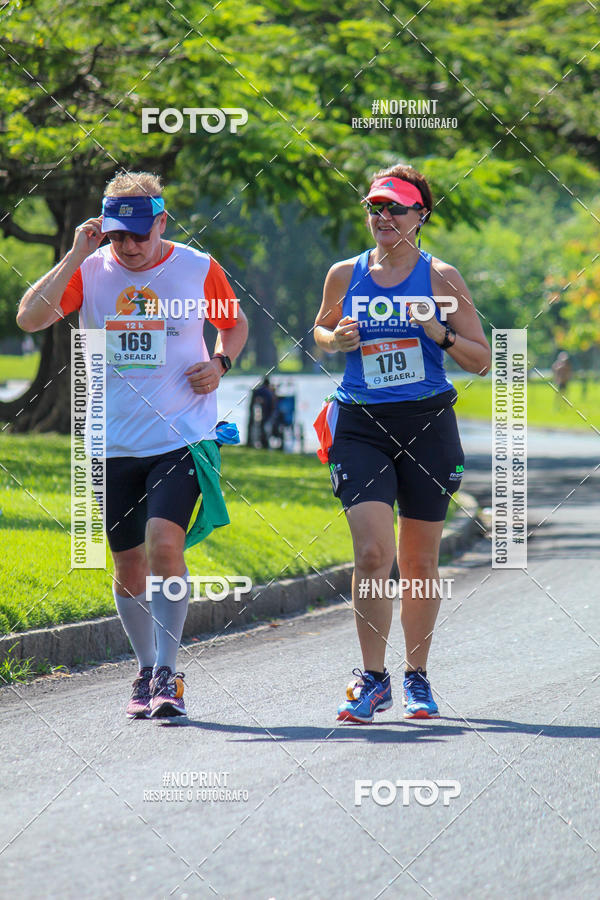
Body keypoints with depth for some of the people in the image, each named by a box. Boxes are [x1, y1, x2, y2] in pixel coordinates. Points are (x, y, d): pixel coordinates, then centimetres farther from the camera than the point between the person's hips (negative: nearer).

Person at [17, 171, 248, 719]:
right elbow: (29, 319, -14)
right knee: (129, 565, 8)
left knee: (164, 544, -21)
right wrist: (75, 258, -18)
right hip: (114, 443, 2)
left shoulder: (198, 269, -1)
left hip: (182, 439, -2)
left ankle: (167, 674, -13)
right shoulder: (89, 272, 0)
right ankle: (146, 672, 27)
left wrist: (221, 363, -3)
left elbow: (235, 323, 17)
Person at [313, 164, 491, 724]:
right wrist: (337, 339, 0)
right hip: (361, 425, 0)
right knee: (373, 553, -14)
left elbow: (482, 360, 3)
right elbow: (321, 330, 23)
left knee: (420, 561, 7)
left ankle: (417, 677, 24)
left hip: (427, 425, 0)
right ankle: (373, 679, -4)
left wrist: (438, 332, -15)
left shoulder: (440, 277, 0)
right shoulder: (345, 275, 5)